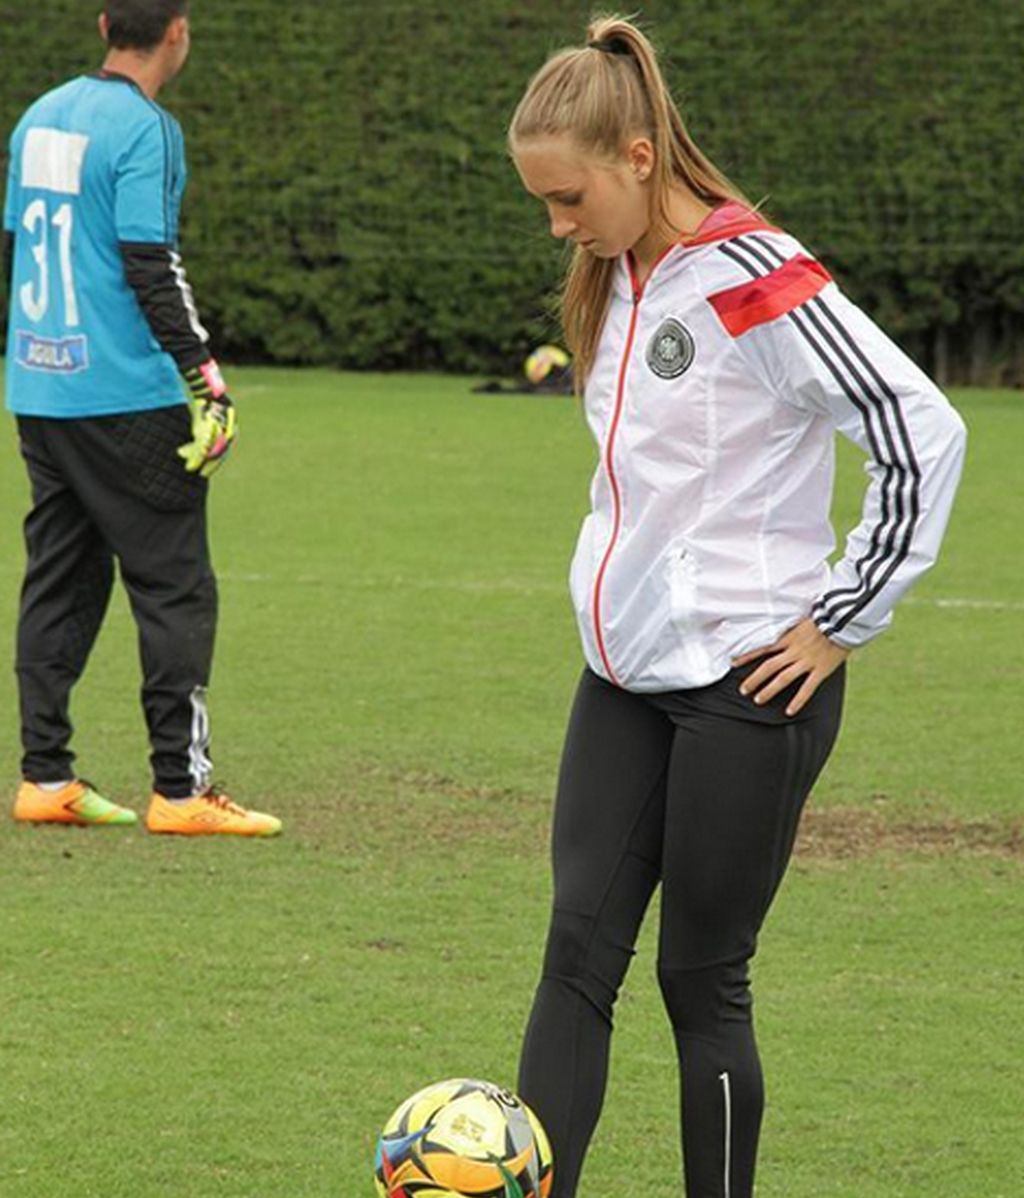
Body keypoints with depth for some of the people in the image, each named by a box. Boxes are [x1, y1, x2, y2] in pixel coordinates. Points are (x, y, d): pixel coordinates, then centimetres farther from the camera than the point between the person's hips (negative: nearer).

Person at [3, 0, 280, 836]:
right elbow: (149, 264, -18)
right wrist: (207, 379, -17)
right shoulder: (144, 128, -12)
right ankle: (180, 788, -3)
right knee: (175, 588, -2)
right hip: (127, 394, -8)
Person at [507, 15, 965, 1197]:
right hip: (624, 677, 7)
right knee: (578, 953, 0)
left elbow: (922, 435, -17)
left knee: (701, 979, -1)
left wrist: (841, 621, -13)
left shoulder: (755, 279, -16)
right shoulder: (614, 281, 9)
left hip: (746, 685, -7)